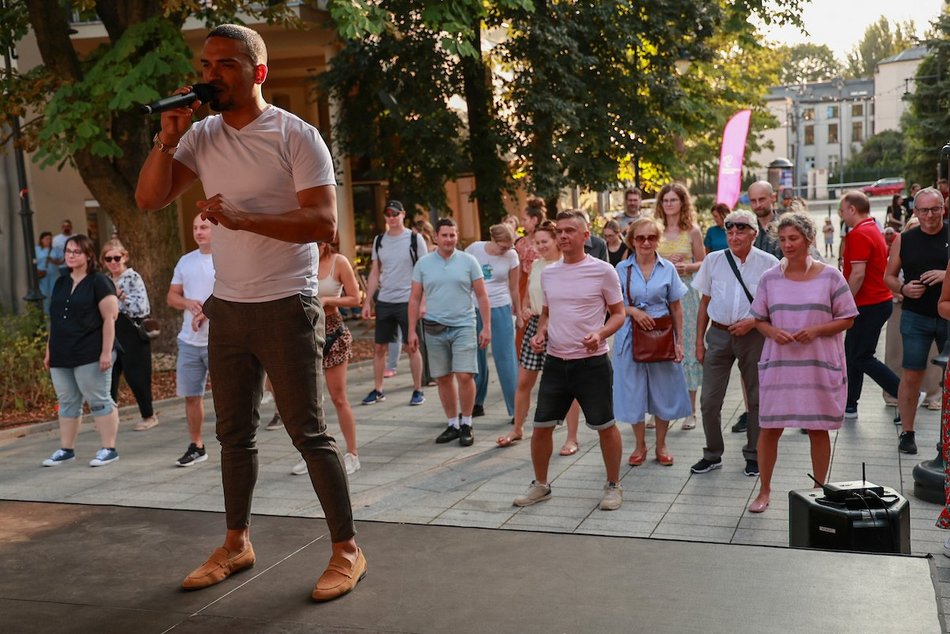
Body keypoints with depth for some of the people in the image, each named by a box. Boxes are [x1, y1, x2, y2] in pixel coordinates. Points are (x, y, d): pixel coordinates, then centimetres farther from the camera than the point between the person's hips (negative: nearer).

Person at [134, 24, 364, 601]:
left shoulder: (295, 136, -10)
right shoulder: (202, 136, 7)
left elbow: (324, 223, -17)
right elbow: (149, 198, 5)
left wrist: (243, 218, -25)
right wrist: (167, 140, -9)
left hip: (286, 306, -6)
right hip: (227, 307, 6)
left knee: (310, 432, -3)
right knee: (235, 433, 14)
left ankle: (347, 550, 7)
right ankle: (237, 543, 28)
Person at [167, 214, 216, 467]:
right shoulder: (185, 261, 13)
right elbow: (171, 296, 15)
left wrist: (207, 311, -19)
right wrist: (188, 303, -7)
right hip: (189, 341, 6)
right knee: (191, 396, 10)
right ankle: (196, 447, 22)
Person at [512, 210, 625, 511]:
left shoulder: (602, 270, -8)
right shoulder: (548, 273, 7)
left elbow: (618, 314, -2)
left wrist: (599, 334, -20)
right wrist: (540, 333, 0)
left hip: (592, 362, -4)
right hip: (555, 361, 5)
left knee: (605, 426, 5)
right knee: (542, 426, 8)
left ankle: (613, 485, 22)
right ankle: (540, 485, 25)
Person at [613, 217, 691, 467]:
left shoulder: (668, 268, 2)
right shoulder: (622, 269, 0)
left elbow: (676, 308, 4)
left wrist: (679, 341, -1)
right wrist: (633, 311, -15)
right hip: (631, 336, 0)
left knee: (663, 390, 7)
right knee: (633, 391, 5)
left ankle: (661, 445, 22)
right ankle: (640, 445, 21)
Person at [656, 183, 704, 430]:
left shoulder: (693, 231, 4)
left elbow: (703, 263, 8)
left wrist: (687, 267, -10)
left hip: (685, 291, -1)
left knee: (687, 346, -1)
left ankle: (690, 411, 7)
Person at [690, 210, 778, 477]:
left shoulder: (768, 263, -4)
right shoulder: (713, 260, 2)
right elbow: (705, 302, 9)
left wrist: (752, 322, -15)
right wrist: (699, 340, 6)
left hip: (753, 335, -1)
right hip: (719, 335, 2)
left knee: (756, 399, 8)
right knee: (709, 400, 1)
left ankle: (753, 456, 24)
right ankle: (712, 455, 18)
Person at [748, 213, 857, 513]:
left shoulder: (830, 276, -2)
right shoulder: (770, 278, 4)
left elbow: (846, 319, 0)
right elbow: (759, 319, 9)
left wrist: (816, 330, -16)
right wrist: (773, 332, -12)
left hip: (819, 364, -1)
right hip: (778, 362, 2)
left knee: (818, 429, 7)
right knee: (769, 428, 3)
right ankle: (764, 490, 18)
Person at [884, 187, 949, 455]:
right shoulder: (904, 240, 4)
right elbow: (889, 276, 10)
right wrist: (904, 288, -10)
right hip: (916, 318, 0)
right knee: (911, 376, 0)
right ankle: (907, 433, 10)